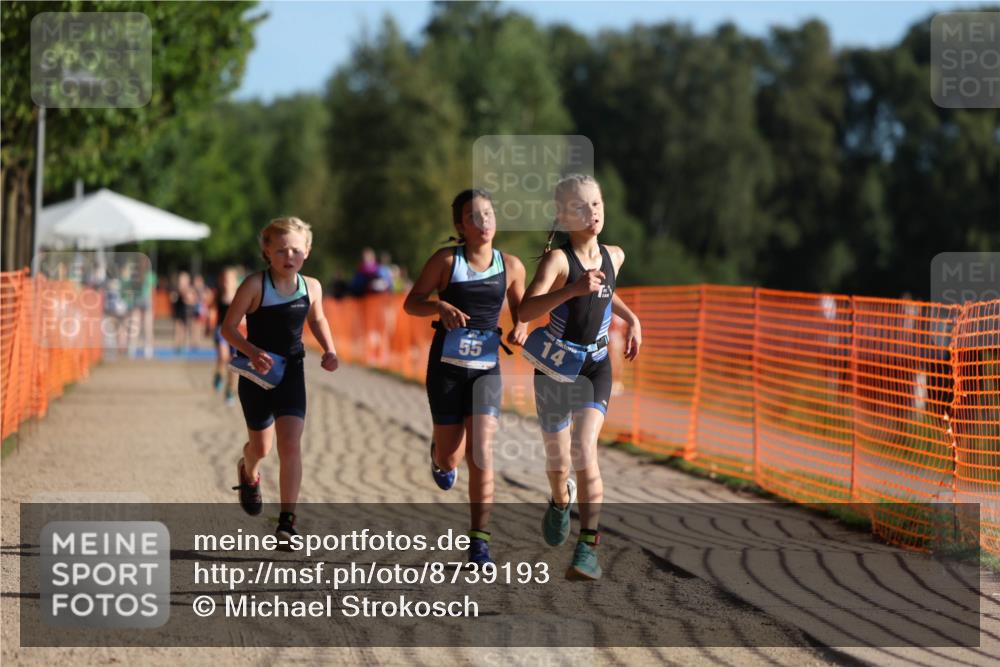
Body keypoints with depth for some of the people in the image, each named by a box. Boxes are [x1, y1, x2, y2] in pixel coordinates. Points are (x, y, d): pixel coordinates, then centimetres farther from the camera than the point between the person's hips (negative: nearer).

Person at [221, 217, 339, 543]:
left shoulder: (311, 287, -4)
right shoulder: (255, 285, -16)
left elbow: (317, 320, 17)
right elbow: (228, 327, -13)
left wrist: (329, 350, 1)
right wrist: (252, 351, -28)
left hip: (291, 372, 2)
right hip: (257, 372, -2)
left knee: (290, 443, -12)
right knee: (261, 445, 14)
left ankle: (287, 518, -9)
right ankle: (249, 473, 51)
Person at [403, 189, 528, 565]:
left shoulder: (511, 266, 3)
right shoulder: (446, 261, -4)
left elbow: (521, 309, 17)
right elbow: (411, 302, -1)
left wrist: (520, 329, -5)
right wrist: (441, 307, -20)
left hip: (486, 367, 1)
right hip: (446, 365, -1)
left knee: (481, 453, -13)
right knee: (450, 457, 5)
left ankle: (479, 540, -8)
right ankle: (440, 453, 45)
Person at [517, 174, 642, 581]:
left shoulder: (614, 256, 1)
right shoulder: (557, 259, -17)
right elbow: (525, 312, -33)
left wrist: (631, 319, 14)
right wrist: (574, 289, -45)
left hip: (595, 368, 2)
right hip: (554, 368, -2)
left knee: (584, 452, -18)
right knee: (558, 461, 11)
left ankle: (588, 548, -21)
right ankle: (561, 501, 47)